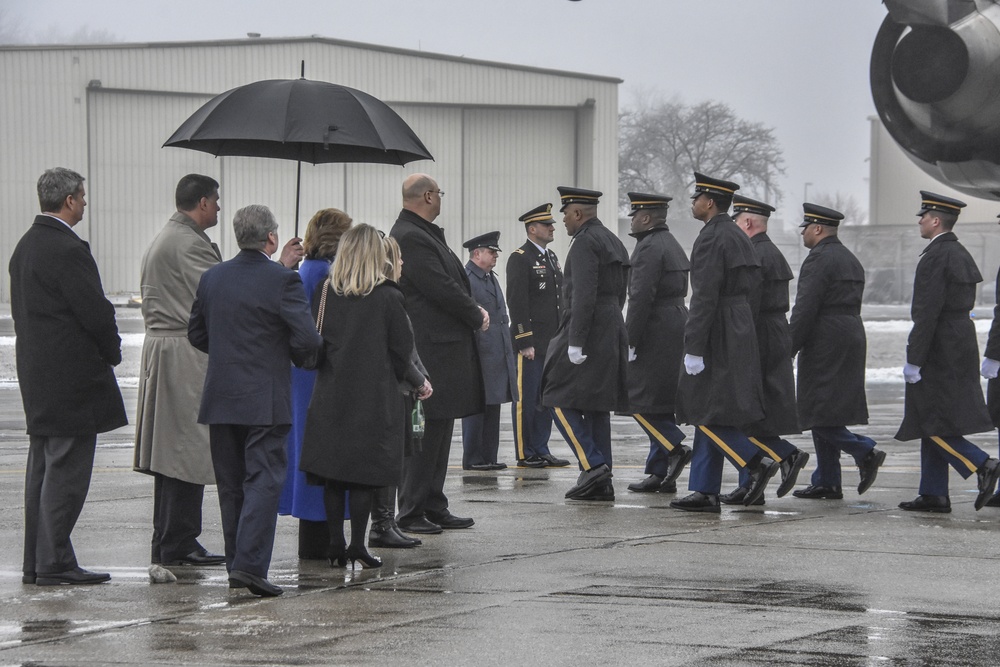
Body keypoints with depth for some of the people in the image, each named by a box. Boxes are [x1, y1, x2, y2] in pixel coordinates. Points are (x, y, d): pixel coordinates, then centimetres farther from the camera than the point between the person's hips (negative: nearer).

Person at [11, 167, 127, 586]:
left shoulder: (25, 246, 13)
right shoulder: (67, 249, -17)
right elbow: (95, 312, -19)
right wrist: (112, 352, 0)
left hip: (37, 375, 10)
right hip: (72, 375, -10)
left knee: (43, 468, 12)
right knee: (66, 470, -6)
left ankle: (36, 562, 15)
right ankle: (55, 563, -6)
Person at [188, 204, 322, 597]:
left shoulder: (212, 278, 5)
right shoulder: (282, 280, -11)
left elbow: (196, 334, 13)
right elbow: (307, 338, -15)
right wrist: (302, 359, 6)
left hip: (220, 398, 5)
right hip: (265, 400, -5)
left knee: (231, 484, 12)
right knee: (263, 480, -4)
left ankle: (236, 565, 16)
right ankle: (250, 564, -14)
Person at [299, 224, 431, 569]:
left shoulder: (325, 294, 0)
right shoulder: (388, 298, -8)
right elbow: (401, 351, -4)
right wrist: (418, 380, 14)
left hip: (331, 395, 3)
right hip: (373, 397, -3)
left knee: (332, 476, 7)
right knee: (364, 475, 1)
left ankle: (336, 546, 7)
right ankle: (357, 546, -2)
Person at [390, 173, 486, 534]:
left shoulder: (425, 234, 16)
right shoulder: (410, 237, -16)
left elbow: (452, 281, 19)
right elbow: (441, 288, -19)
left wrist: (473, 311, 4)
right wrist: (477, 316, -7)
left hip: (445, 347, 11)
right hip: (429, 348, -11)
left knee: (438, 430, 13)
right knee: (425, 430, -7)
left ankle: (433, 507, 19)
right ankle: (410, 512, -3)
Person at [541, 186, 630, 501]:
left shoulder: (585, 242, -13)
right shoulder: (614, 242, 18)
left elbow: (584, 295, -21)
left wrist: (575, 343, -22)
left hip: (586, 332, -10)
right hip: (613, 332, 10)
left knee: (560, 399, -4)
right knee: (596, 407, 10)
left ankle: (592, 464, -13)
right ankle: (601, 482, 9)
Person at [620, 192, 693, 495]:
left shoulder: (649, 248, -13)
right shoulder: (672, 245, 18)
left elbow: (641, 298, -19)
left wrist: (629, 341, -17)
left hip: (656, 334, -10)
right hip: (676, 330, 10)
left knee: (639, 400, -6)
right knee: (660, 402, 9)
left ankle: (675, 449, -14)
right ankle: (660, 473, 9)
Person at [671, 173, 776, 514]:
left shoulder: (711, 239, -15)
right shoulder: (738, 237, 15)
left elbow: (705, 297, -21)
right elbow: (750, 287, 19)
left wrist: (693, 349, -20)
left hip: (718, 335, -10)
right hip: (740, 330, 10)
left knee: (708, 414, -5)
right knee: (707, 413, 10)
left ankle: (758, 464, -8)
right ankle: (705, 492, 9)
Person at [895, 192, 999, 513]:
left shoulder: (936, 257, -16)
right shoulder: (961, 254, 14)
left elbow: (928, 312, -21)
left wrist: (914, 360, -19)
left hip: (938, 350, -10)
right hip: (961, 346, 10)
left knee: (933, 425, -5)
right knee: (933, 425, 12)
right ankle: (934, 494, 12)